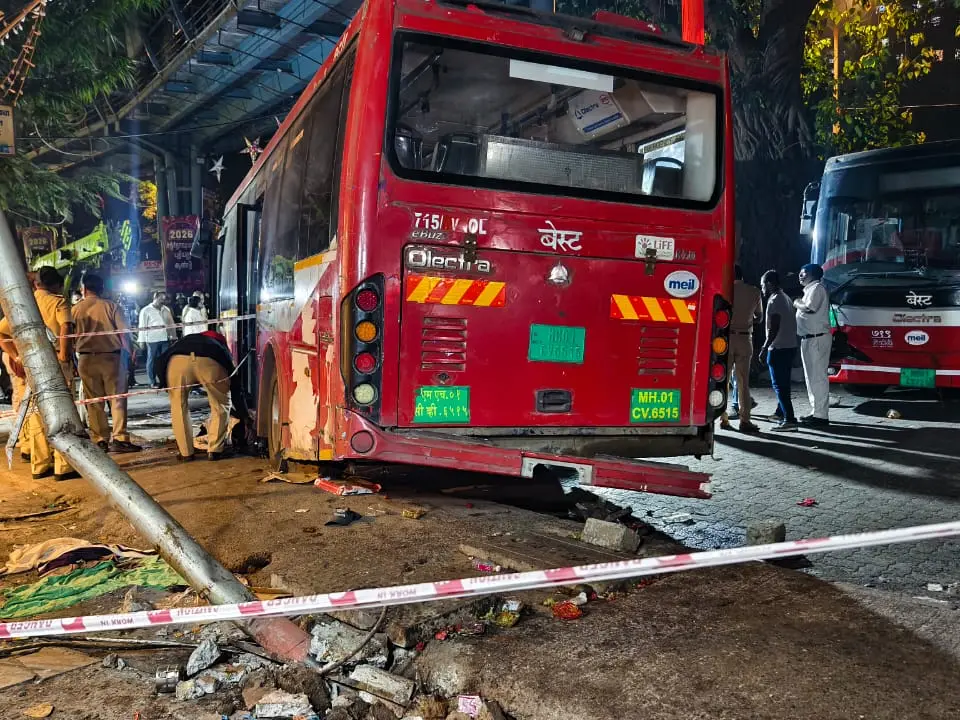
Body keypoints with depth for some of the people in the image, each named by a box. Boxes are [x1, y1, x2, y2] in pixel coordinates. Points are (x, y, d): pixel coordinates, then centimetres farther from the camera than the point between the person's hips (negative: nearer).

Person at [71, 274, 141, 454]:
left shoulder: (75, 309, 4)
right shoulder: (111, 306, -2)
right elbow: (124, 332, -7)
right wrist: (129, 353, 2)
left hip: (86, 359, 2)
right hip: (111, 357, -2)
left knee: (93, 401, 8)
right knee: (117, 398, 2)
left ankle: (100, 440, 8)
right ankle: (119, 439, -4)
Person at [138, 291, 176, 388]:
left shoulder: (166, 309, 14)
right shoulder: (146, 310, 0)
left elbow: (171, 324, 18)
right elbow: (142, 326, -2)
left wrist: (173, 336, 13)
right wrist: (142, 340, -6)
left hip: (165, 338, 4)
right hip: (152, 339, -4)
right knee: (152, 360, 3)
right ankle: (152, 382, 9)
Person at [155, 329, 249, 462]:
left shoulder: (184, 341, 45)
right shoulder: (221, 348, 40)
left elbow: (160, 362, 26)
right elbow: (237, 388, 40)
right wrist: (244, 418, 46)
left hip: (177, 360, 1)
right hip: (210, 361, -1)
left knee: (179, 406, 21)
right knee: (221, 406, 21)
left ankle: (185, 453, 22)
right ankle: (214, 451, 20)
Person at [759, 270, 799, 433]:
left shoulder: (775, 300, -13)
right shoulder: (785, 297, 18)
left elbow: (774, 328, -20)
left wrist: (765, 348, -18)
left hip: (779, 348, -10)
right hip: (789, 346, 10)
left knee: (779, 385, -9)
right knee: (783, 384, 16)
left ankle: (790, 420, -13)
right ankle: (783, 413, 23)